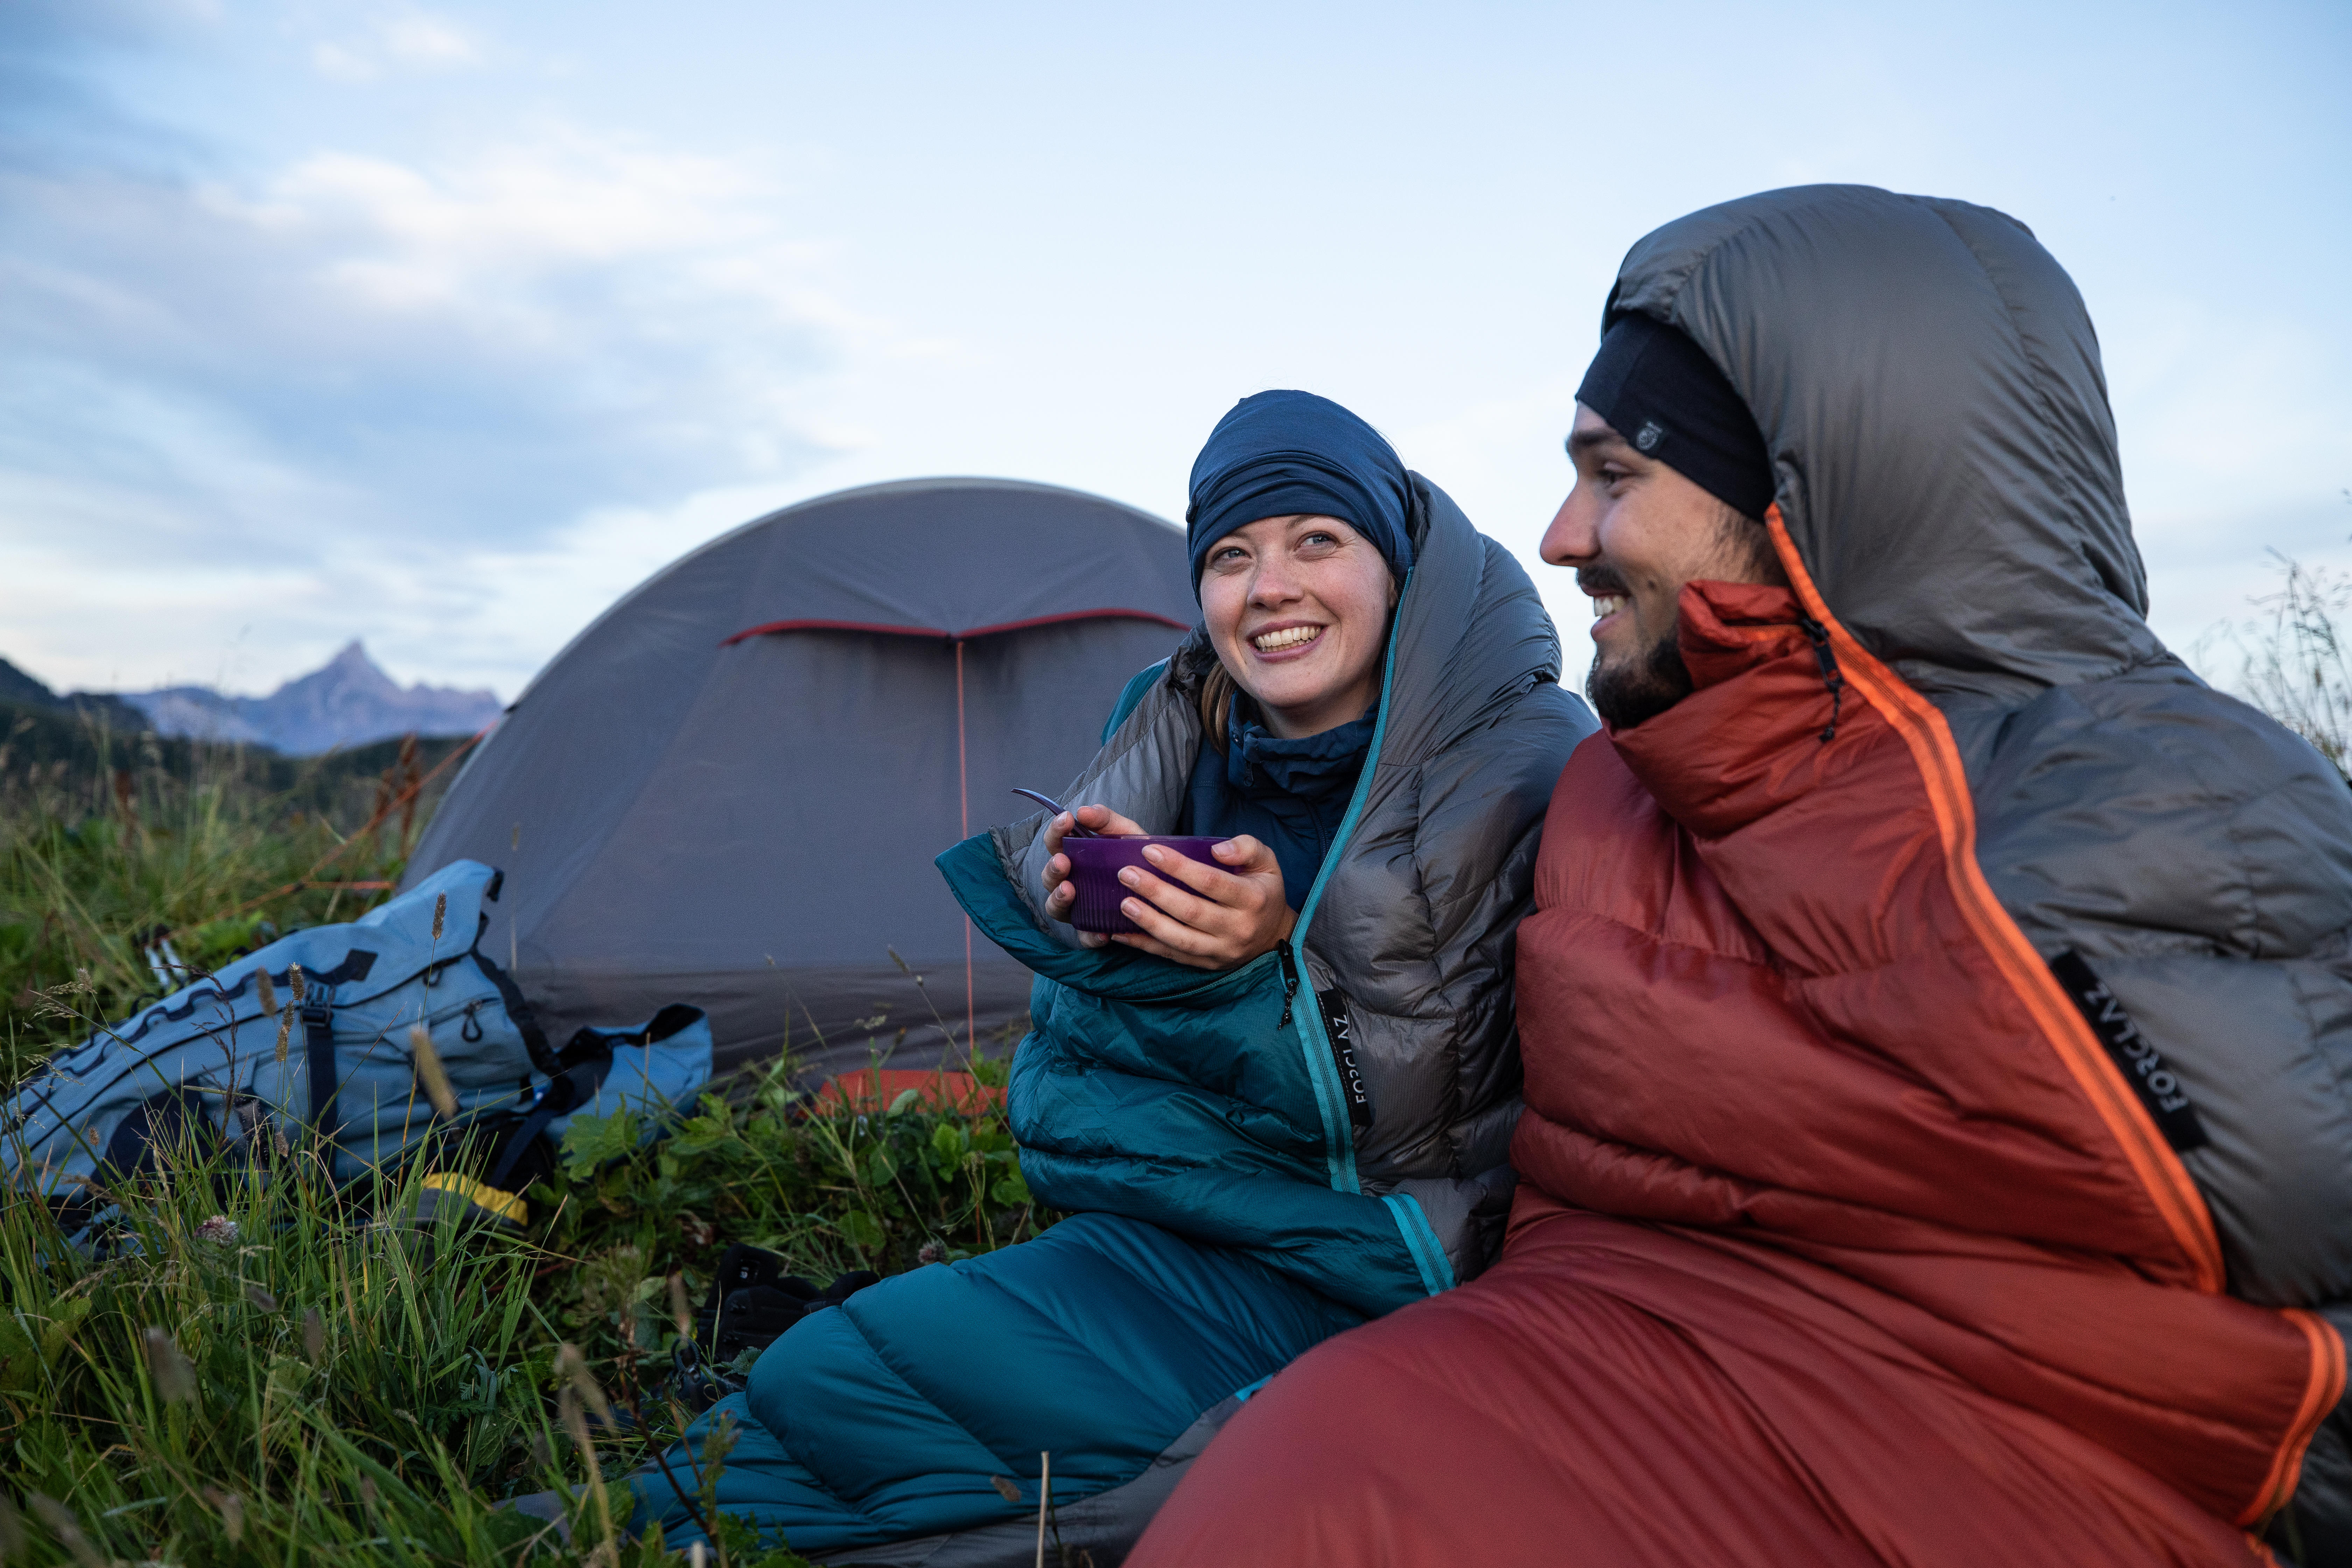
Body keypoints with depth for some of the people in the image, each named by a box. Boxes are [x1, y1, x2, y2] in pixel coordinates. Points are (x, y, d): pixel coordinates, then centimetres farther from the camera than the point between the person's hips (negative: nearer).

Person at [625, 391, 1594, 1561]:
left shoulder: (1530, 762, -14)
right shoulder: (1171, 724, 2)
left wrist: (1283, 953, -25)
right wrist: (1083, 904, -14)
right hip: (1164, 1225, 6)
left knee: (835, 1381, -14)